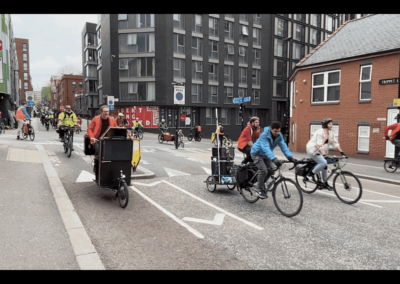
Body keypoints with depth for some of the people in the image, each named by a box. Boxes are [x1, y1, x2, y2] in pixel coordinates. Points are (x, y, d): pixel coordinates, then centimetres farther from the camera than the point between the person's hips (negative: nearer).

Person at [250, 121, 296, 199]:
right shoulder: (264, 135, -31)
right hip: (257, 154, -6)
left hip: (266, 155, 6)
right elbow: (265, 148, -42)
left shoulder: (279, 136, -11)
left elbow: (283, 146, -18)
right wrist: (274, 159, -54)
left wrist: (290, 157, -33)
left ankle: (260, 182, 20)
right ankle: (261, 190, -5)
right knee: (263, 170, -21)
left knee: (271, 171, -5)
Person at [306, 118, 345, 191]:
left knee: (324, 166, 7)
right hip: (313, 150, -9)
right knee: (323, 163, -26)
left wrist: (341, 151, -2)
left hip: (320, 152, 9)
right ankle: (312, 173, -6)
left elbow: (334, 143, 7)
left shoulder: (331, 133, 6)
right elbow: (320, 145, -30)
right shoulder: (320, 132, -21)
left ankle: (325, 183, 18)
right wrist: (324, 154, -39)